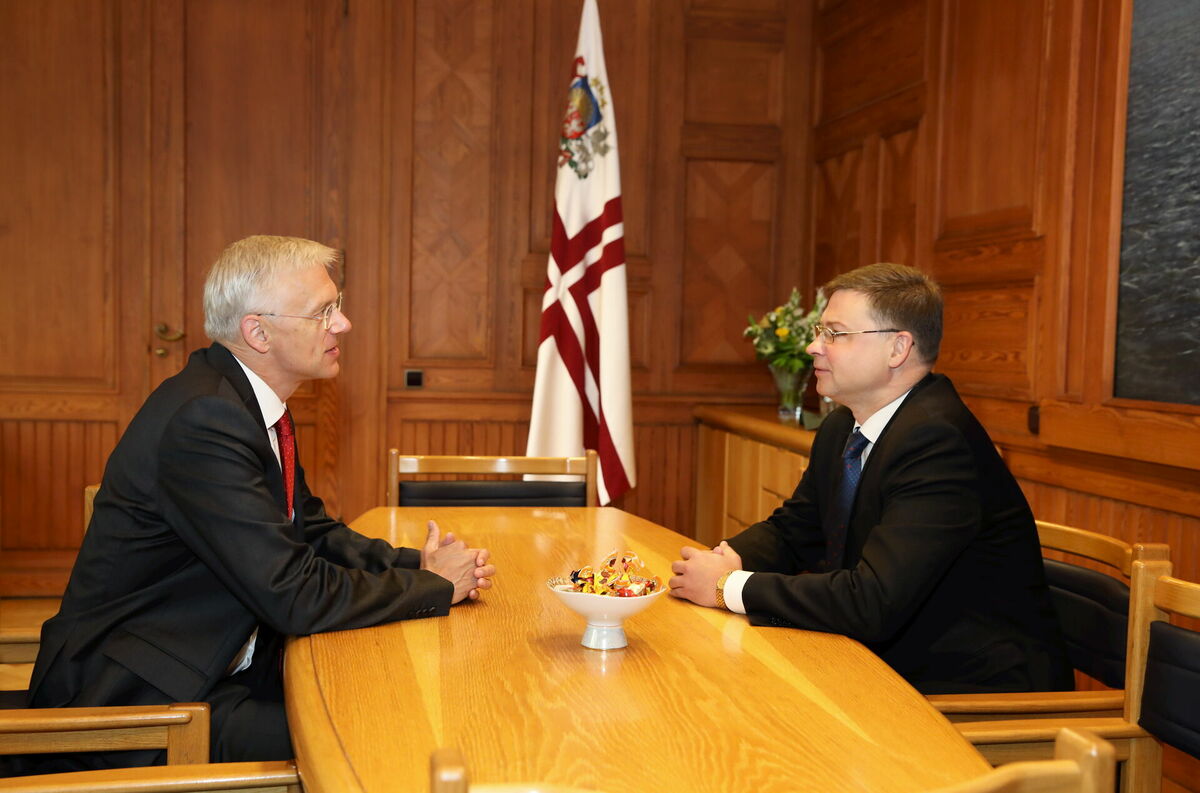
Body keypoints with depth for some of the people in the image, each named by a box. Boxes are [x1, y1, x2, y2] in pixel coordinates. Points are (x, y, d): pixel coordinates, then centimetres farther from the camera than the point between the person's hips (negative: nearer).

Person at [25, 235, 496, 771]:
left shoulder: (255, 402, 6)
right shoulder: (203, 419, -24)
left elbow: (312, 531, 14)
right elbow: (296, 596, -25)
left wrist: (420, 564, -3)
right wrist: (435, 586, -13)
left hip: (219, 674, 9)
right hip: (139, 702, -9)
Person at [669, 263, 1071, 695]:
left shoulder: (937, 438, -25)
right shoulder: (842, 428, 6)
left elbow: (873, 603, -31)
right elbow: (791, 529, 16)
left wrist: (730, 587, -21)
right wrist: (729, 558, -8)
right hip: (895, 666, 8)